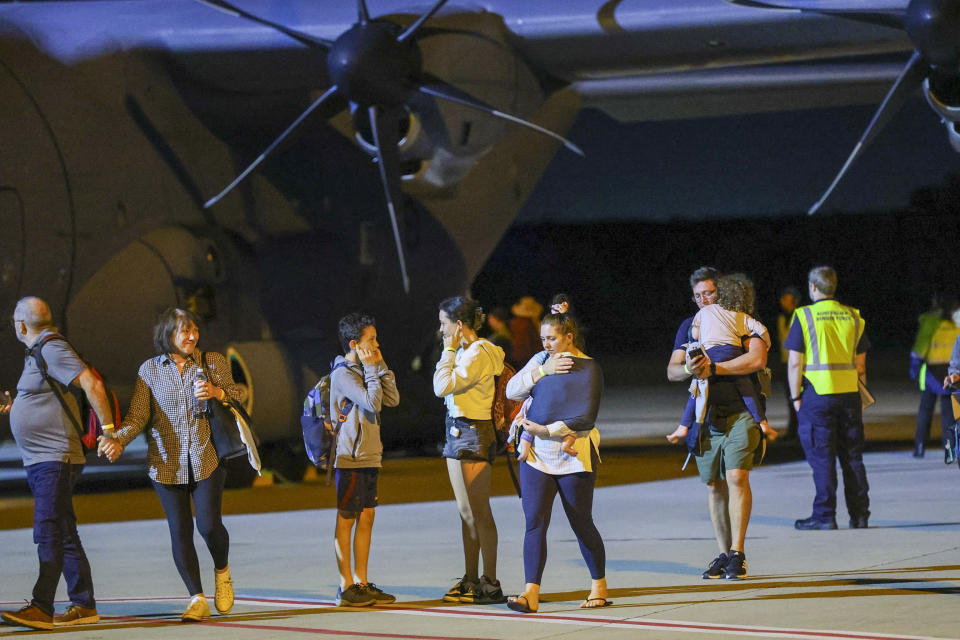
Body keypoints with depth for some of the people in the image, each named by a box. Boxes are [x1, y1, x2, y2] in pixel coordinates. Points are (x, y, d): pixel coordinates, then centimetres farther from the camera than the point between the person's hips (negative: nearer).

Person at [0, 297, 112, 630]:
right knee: (64, 536, 11)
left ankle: (41, 608, -18)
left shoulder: (52, 350, -14)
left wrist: (109, 428, -25)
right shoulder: (37, 353, 18)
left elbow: (92, 384, -24)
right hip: (39, 461, 11)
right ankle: (84, 605, 15)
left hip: (55, 459, -11)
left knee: (48, 534, -14)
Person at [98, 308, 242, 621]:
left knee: (209, 524, -10)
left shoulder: (213, 362, 5)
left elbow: (237, 396, 8)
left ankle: (222, 573, 21)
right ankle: (197, 599, 3)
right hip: (167, 463, 1)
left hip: (206, 459, -1)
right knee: (180, 531, -3)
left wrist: (217, 393, -13)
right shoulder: (150, 370, 5)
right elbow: (138, 415, 2)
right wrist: (118, 440, -15)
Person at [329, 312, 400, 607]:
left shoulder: (365, 371, 16)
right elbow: (373, 403, -22)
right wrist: (371, 369, -12)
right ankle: (346, 587, -2)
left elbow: (392, 399, 7)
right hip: (350, 458, -9)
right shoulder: (343, 374, -12)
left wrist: (381, 366, 3)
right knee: (346, 520, -4)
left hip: (369, 458, 9)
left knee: (366, 518, 9)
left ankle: (361, 583, 14)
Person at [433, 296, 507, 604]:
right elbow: (442, 388, 14)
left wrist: (449, 351, -13)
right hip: (457, 430, 10)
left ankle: (490, 584, -5)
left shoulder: (477, 354, -16)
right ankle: (471, 580, 17)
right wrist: (451, 351, 11)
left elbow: (442, 387, -20)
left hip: (472, 432, -10)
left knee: (478, 512, -7)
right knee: (466, 511, 12)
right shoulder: (465, 351, 14)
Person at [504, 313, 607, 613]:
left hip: (572, 456, -4)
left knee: (581, 524, 5)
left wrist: (545, 430, -15)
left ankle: (599, 587, 21)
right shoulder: (540, 361, 13)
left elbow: (585, 418, -12)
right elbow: (512, 390, 3)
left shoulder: (588, 369, -5)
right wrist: (542, 371, -8)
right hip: (536, 454, 4)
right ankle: (531, 594, -13)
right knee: (535, 522, -7)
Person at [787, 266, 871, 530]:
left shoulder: (804, 316, -5)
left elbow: (795, 362, -7)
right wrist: (861, 396, 19)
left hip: (817, 393, -4)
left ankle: (825, 515, -3)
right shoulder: (852, 317, 9)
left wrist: (796, 397, 1)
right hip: (849, 394, 4)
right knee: (852, 457, 9)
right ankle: (859, 515, 10)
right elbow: (860, 364, 12)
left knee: (822, 458, -2)